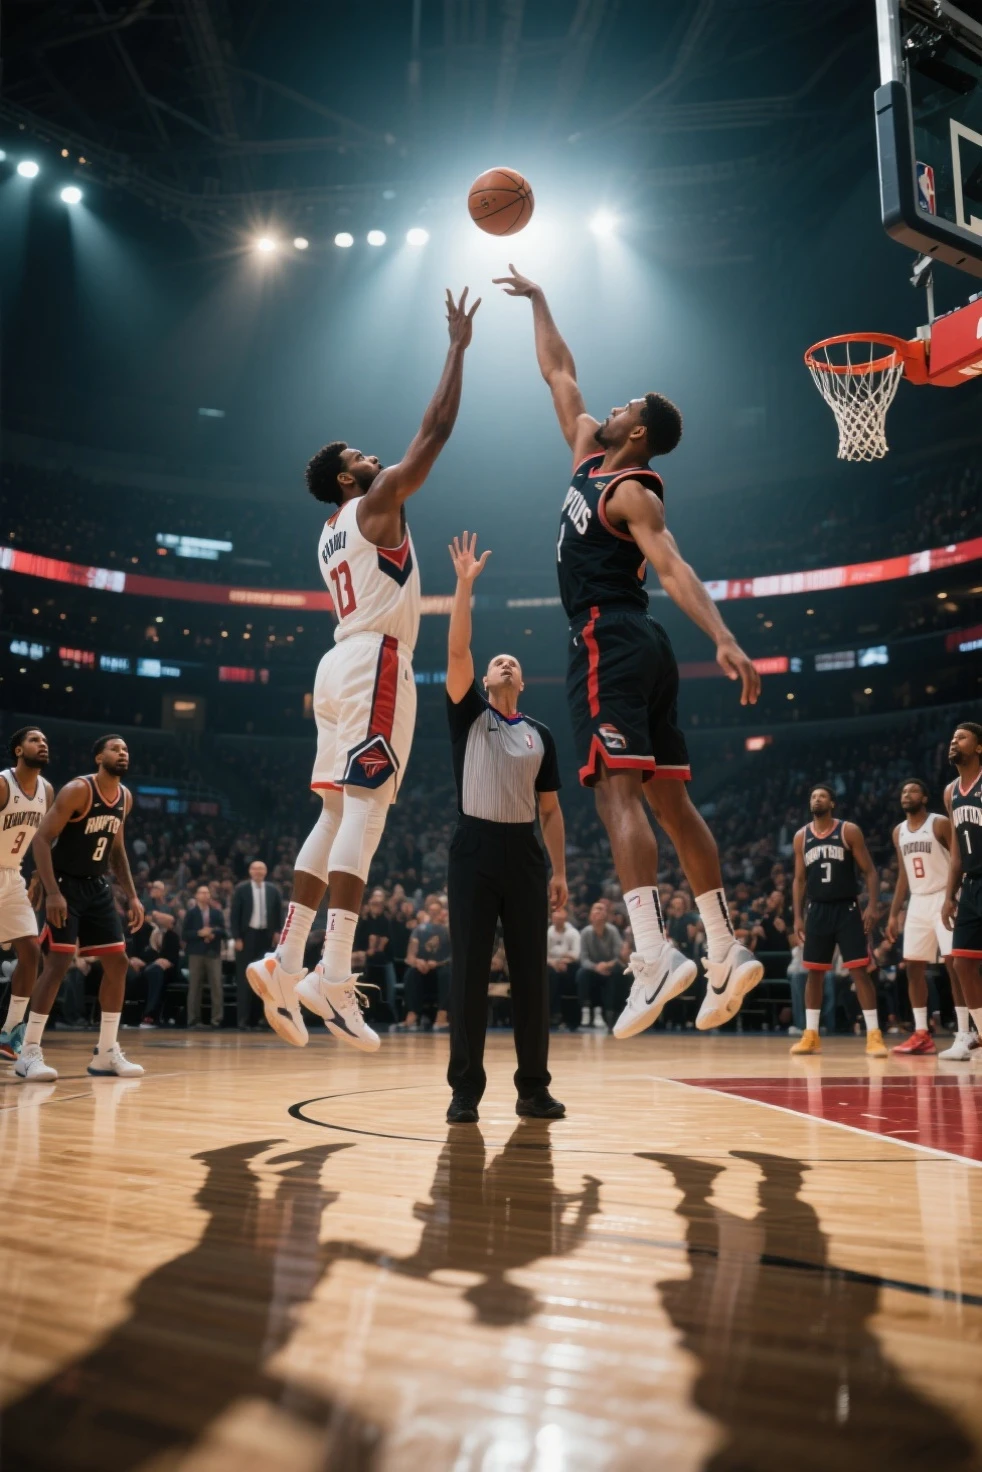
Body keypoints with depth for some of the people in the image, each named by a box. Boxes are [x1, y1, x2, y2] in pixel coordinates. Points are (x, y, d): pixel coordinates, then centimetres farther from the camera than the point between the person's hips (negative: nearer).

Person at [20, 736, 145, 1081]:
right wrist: (52, 892, -28)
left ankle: (106, 1052, 11)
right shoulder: (78, 790, -17)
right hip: (66, 884, -7)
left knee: (117, 962, 3)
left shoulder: (125, 797, 6)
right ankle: (29, 1052, -6)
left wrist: (132, 896, 11)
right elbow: (41, 839, -20)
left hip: (98, 886, 8)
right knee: (58, 962, -15)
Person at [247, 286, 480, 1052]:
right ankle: (333, 974, -23)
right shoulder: (374, 502, 0)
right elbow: (436, 430, -2)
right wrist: (459, 346, 5)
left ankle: (285, 962, 5)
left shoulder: (334, 533, 24)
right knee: (365, 811, -16)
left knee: (336, 814, 8)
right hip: (376, 664, -9)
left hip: (342, 665, 9)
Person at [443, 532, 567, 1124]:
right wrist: (466, 585, -14)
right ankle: (466, 1089, 6)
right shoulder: (469, 713, 7)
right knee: (470, 970, -2)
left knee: (531, 971, 4)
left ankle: (534, 1088, 13)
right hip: (476, 848, -2)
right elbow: (457, 652, -8)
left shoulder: (540, 735, 14)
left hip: (524, 853, 3)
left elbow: (550, 810, 13)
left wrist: (560, 871, 5)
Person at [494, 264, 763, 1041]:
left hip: (610, 645, -9)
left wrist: (726, 639, -33)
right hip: (637, 647, 9)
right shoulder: (589, 456, 20)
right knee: (670, 800, 5)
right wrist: (537, 299, 37)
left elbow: (673, 567, -20)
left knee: (619, 792, -18)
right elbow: (559, 374, 32)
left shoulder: (632, 492, -6)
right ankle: (727, 951, 7)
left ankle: (655, 954, -26)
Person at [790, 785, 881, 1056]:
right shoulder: (801, 836, 7)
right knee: (813, 972, 6)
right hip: (818, 910, 4)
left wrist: (873, 905, -16)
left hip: (847, 909, -4)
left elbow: (870, 871, -4)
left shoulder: (849, 831, -4)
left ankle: (874, 1035, -4)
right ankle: (811, 1035, 14)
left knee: (859, 970, -8)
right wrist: (798, 917, 5)